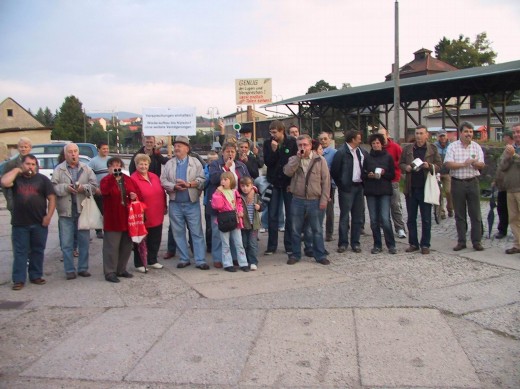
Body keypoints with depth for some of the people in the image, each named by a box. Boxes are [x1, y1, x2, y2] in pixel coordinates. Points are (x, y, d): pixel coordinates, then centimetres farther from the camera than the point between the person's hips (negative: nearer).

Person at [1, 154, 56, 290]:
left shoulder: (43, 179, 4)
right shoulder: (16, 178, 6)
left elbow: (51, 198, 1)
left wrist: (48, 215, -8)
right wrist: (16, 170, -5)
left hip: (39, 223, 0)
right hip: (19, 223, 0)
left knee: (38, 251, 9)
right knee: (20, 252, 4)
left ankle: (36, 276, 21)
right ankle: (19, 279, 9)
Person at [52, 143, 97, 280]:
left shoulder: (86, 169, 8)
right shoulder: (59, 169, 2)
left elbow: (94, 185, 2)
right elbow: (53, 187, -5)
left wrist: (84, 188, -15)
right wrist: (66, 188, -20)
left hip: (83, 210, 2)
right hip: (66, 211, -1)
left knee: (84, 241, 8)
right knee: (66, 243, 2)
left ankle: (83, 268, 19)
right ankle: (69, 270, 12)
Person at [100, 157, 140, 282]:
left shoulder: (128, 179, 11)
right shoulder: (106, 180, -3)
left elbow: (138, 192, 14)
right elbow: (104, 191, -25)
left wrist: (135, 195, -9)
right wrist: (112, 176, -29)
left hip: (128, 218, 5)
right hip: (113, 219, -5)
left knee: (126, 245, 12)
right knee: (112, 246, -3)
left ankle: (121, 269, 25)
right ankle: (110, 272, 4)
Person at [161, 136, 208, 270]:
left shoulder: (195, 162, 3)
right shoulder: (169, 164, 10)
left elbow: (201, 180, -5)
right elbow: (163, 180, 3)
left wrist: (188, 184, -18)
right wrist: (174, 186, -14)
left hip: (192, 203, -3)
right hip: (175, 204, 3)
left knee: (197, 232, -2)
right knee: (178, 232, 8)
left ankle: (200, 260, 3)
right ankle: (184, 259, 19)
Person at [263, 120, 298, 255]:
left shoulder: (292, 142, -5)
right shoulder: (268, 143, 0)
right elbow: (267, 162, -6)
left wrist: (292, 182, -7)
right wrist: (273, 150, -21)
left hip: (289, 182, -2)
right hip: (274, 183, 2)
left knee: (290, 215, 4)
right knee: (272, 215, 3)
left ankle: (289, 245, 12)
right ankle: (271, 246, 11)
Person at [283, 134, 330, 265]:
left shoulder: (320, 160, 0)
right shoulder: (293, 159, 8)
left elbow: (326, 181, -2)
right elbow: (287, 172, -13)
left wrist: (324, 200, -8)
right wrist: (298, 157, -13)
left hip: (315, 200, -2)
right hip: (297, 200, 2)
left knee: (317, 230, 7)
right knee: (296, 230, 9)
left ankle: (320, 255, 17)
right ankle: (295, 254, 22)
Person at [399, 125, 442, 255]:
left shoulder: (432, 149, 4)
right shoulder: (407, 149, 9)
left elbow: (438, 166, 3)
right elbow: (401, 164, 13)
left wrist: (429, 166, -17)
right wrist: (406, 167, -8)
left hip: (426, 187, -2)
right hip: (411, 188, 2)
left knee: (426, 219, 3)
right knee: (411, 218, 8)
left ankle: (425, 245, 12)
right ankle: (413, 244, 17)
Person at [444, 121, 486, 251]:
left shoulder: (476, 147, 6)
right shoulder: (453, 146, 1)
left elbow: (482, 165, -1)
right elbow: (448, 164, -10)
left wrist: (475, 163, -22)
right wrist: (463, 164, -17)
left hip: (473, 182, 1)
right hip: (457, 183, -1)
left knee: (475, 213, 2)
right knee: (459, 214, 6)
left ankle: (477, 241, 10)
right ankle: (461, 241, 14)